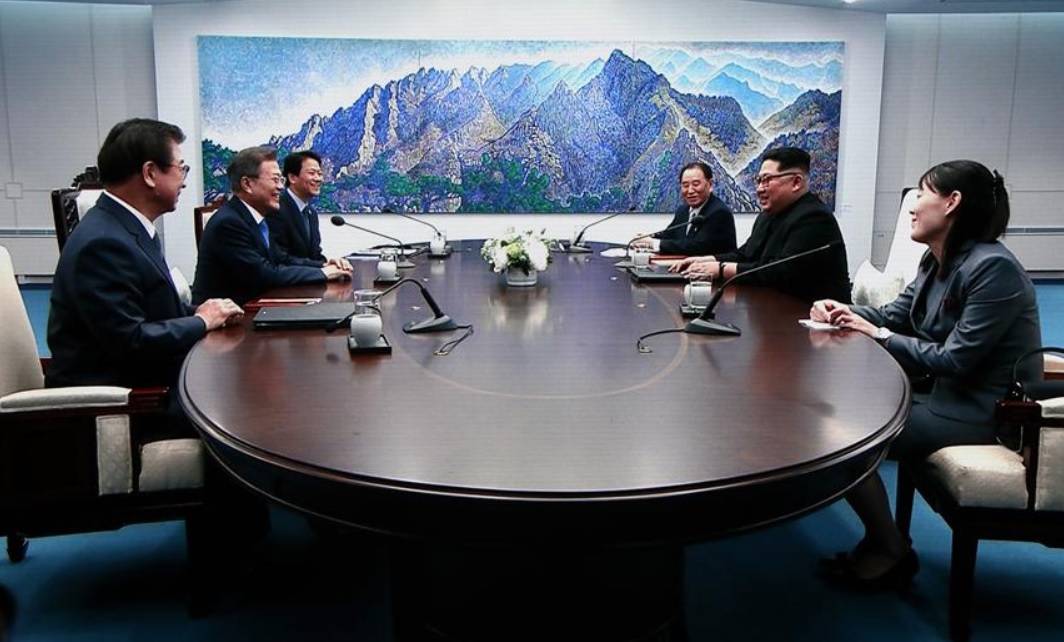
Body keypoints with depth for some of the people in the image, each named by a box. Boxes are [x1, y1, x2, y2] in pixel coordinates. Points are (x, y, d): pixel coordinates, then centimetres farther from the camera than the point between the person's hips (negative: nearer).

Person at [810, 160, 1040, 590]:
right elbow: (894, 316, 10)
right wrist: (844, 312, -9)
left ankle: (891, 552, 4)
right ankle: (880, 538, 12)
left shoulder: (993, 268, -22)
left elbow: (955, 360, -24)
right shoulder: (938, 260, 6)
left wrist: (879, 336, -16)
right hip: (948, 395, 10)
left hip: (983, 413, -9)